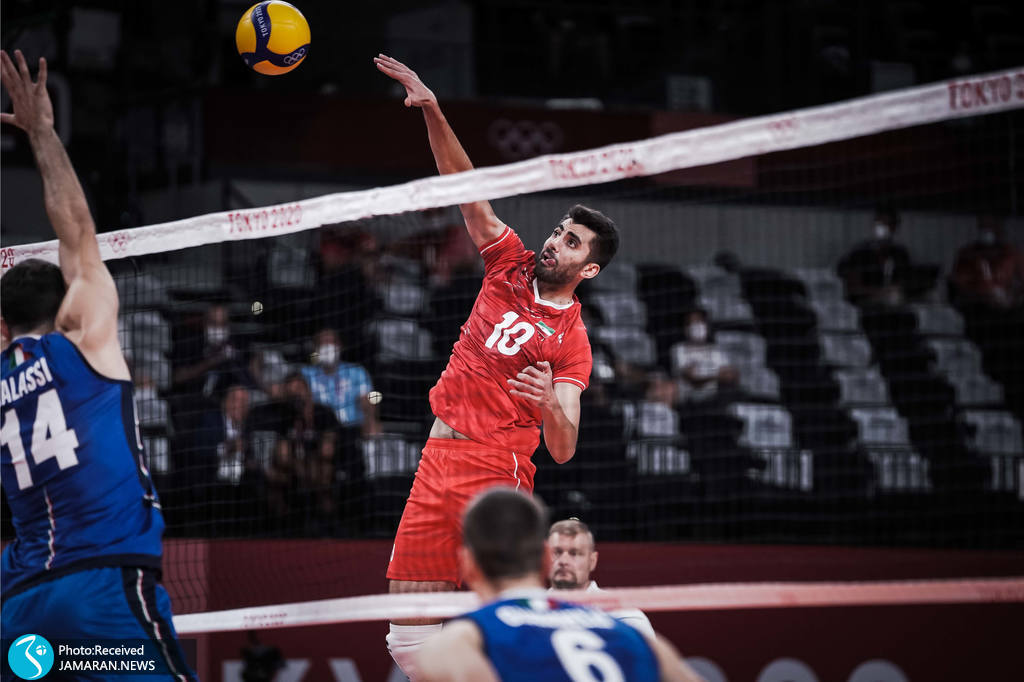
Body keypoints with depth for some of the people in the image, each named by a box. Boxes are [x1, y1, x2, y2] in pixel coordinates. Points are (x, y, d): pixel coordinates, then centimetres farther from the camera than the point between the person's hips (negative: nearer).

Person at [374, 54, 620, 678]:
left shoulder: (571, 342, -3)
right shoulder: (512, 265, 11)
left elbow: (564, 448, -10)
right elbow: (465, 188, 9)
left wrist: (549, 405, -32)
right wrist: (433, 111, -2)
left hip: (496, 469, -5)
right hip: (437, 462, 6)